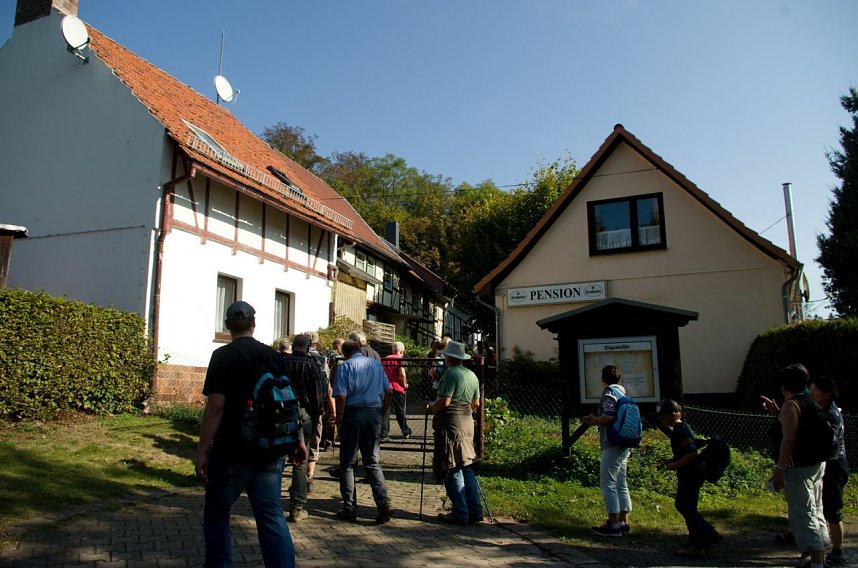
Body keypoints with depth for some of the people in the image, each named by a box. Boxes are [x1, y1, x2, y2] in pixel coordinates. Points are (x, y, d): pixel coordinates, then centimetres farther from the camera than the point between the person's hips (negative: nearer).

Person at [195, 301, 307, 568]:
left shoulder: (223, 356, -9)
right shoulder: (274, 356, 5)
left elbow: (215, 406, -16)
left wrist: (202, 451, -11)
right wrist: (298, 440, 15)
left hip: (231, 453, -4)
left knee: (216, 516, 14)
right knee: (272, 518, 9)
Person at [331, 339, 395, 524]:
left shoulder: (345, 366, -2)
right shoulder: (376, 364, 12)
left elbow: (341, 396, -12)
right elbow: (388, 392, 10)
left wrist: (338, 418, -1)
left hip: (353, 413, -4)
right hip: (374, 414, 4)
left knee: (347, 463, 8)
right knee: (373, 462, 11)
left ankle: (349, 509, 10)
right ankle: (384, 503, -4)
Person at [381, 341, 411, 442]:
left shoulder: (385, 359, 11)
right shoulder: (399, 359, -6)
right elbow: (402, 373, -17)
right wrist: (405, 384, -2)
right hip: (397, 388, -3)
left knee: (385, 412, 3)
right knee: (400, 412, 11)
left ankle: (383, 434, -3)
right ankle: (406, 432, 24)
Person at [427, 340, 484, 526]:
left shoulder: (450, 374, -12)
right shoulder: (472, 375, 13)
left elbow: (444, 401, -19)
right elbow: (476, 403, 19)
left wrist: (430, 408, -3)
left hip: (451, 425, -8)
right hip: (467, 424, 8)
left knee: (452, 470, -2)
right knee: (467, 467, 12)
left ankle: (460, 514, 1)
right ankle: (475, 512, 13)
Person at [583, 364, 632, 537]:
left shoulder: (609, 393, -12)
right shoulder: (622, 392, 14)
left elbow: (609, 416, -24)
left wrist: (594, 420, -7)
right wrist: (596, 418, 15)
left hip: (612, 446, -9)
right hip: (624, 445, 9)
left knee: (608, 484, -4)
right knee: (621, 484, 13)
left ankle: (613, 524, -2)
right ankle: (623, 522, 17)